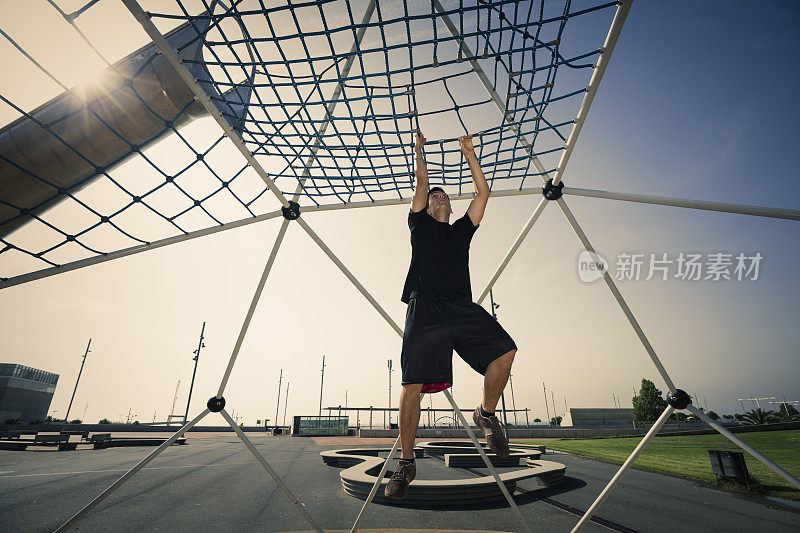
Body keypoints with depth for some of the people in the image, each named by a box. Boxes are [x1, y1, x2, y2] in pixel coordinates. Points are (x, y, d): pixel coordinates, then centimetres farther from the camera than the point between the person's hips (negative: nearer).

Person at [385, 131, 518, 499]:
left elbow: (483, 192, 26)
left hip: (462, 306, 3)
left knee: (505, 351, -20)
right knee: (412, 384, -11)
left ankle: (486, 414, 8)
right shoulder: (420, 224, 22)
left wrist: (468, 152, 33)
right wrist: (418, 147, 34)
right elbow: (421, 181, 20)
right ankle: (406, 463, 7)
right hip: (425, 306, -2)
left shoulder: (462, 228, 28)